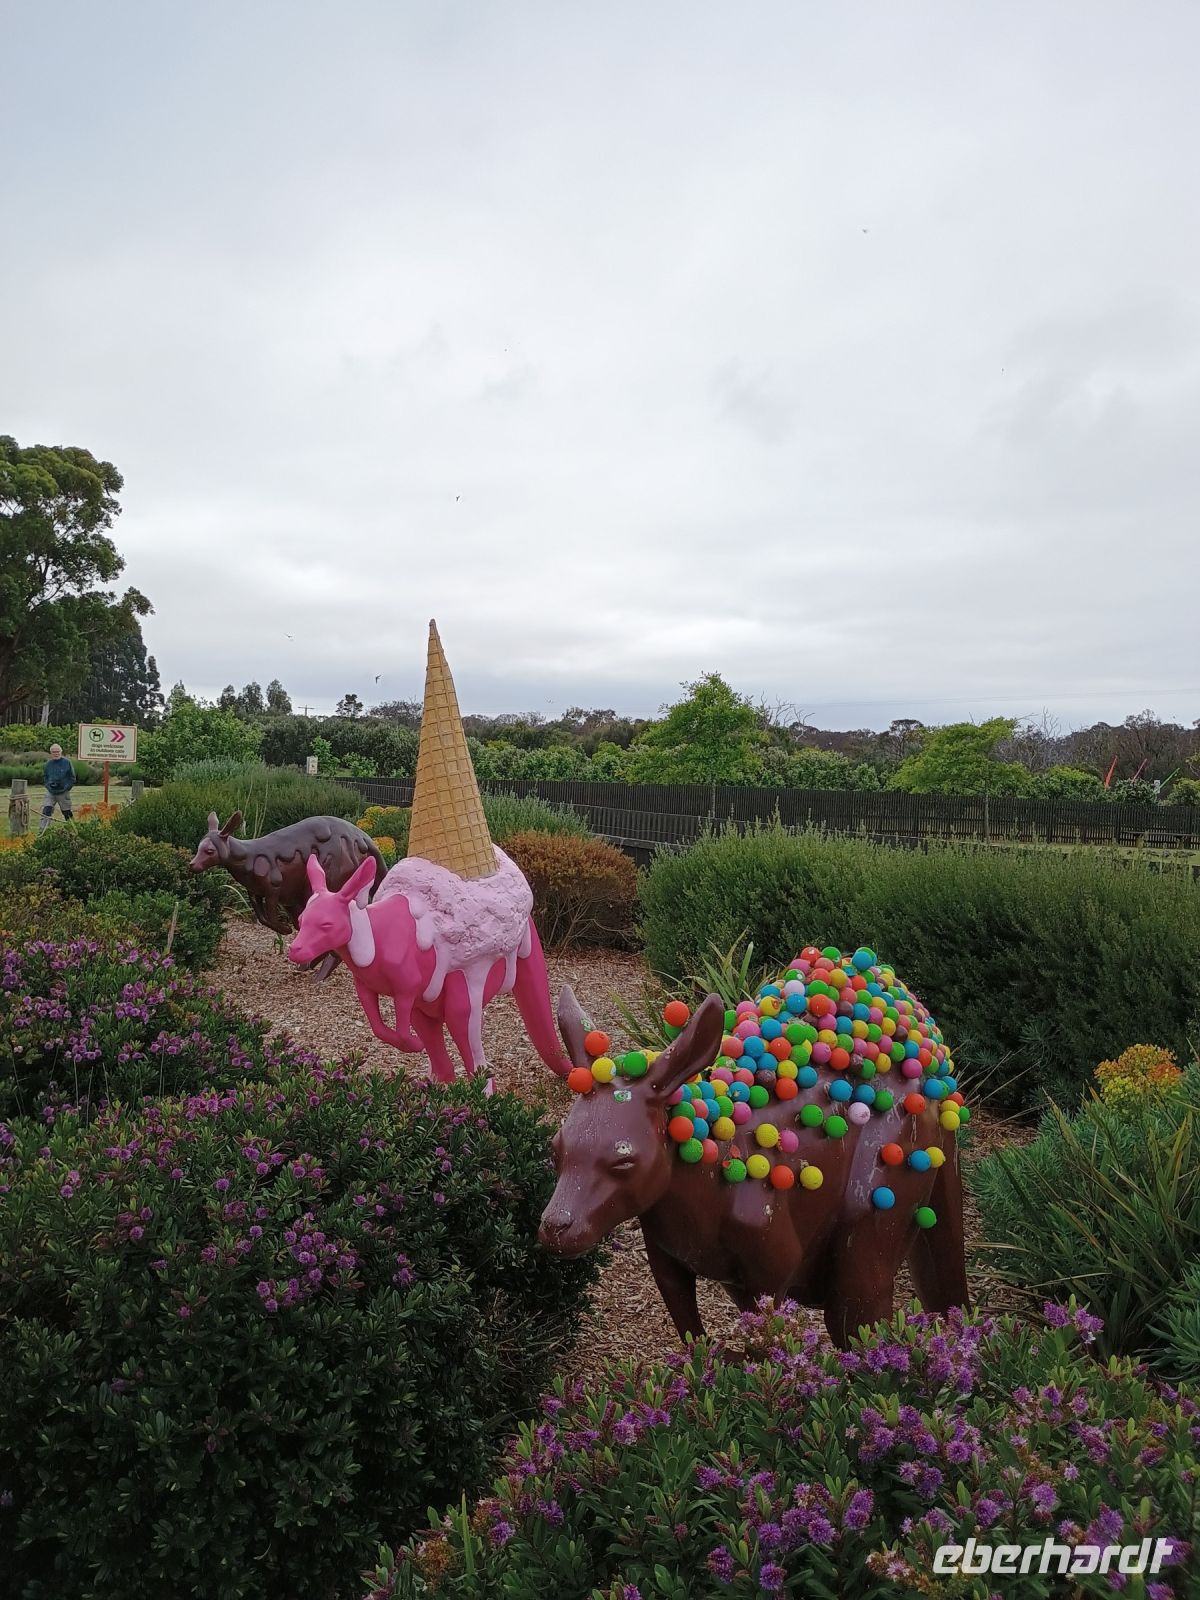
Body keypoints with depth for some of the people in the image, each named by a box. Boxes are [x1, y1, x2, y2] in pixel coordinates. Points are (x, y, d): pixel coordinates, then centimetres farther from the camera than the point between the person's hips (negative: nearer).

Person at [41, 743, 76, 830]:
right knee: (46, 811, -10)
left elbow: (72, 778, 0)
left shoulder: (67, 763, -4)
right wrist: (48, 785, 1)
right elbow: (45, 776, 19)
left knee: (67, 813, 8)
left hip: (63, 793, -2)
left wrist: (67, 787, -11)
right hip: (50, 793, 2)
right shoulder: (49, 763, 5)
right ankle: (43, 830, -10)